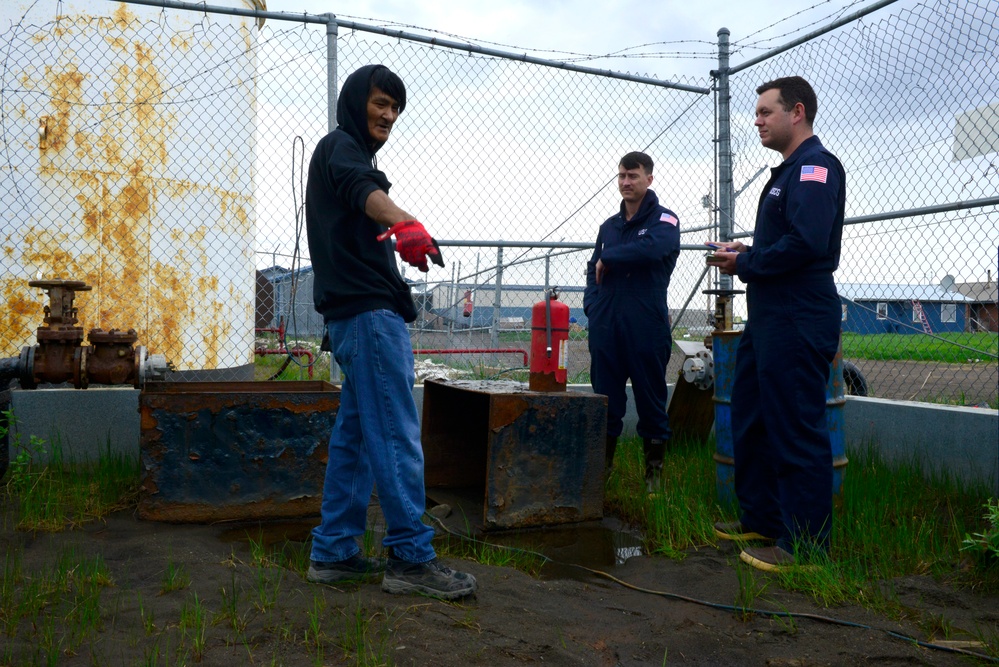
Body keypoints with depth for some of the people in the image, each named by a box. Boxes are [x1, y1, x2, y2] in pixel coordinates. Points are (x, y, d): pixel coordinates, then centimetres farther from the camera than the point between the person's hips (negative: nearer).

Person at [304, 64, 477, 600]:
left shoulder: (346, 151, 28)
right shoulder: (341, 145, -4)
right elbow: (362, 188, -30)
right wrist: (404, 223, -48)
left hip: (357, 313, 11)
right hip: (368, 311, -11)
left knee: (355, 434, 10)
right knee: (396, 435, -11)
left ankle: (333, 553, 15)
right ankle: (411, 557, -7)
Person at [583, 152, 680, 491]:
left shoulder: (664, 220, 1)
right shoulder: (609, 225, 19)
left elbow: (652, 247, -22)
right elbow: (593, 269, 21)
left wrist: (608, 259, -10)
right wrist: (592, 304, 3)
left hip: (646, 326, -5)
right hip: (606, 326, 5)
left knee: (651, 399, 3)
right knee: (605, 401, 7)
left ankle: (654, 473, 14)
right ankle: (602, 468, 17)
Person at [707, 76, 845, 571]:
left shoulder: (815, 166, -11)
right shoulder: (788, 171, 21)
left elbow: (806, 242, -24)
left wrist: (746, 264, -12)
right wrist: (746, 252, 5)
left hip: (798, 320, -11)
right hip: (768, 317, 11)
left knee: (797, 429, -4)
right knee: (751, 419, 16)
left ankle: (805, 543, 6)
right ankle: (761, 518, 29)